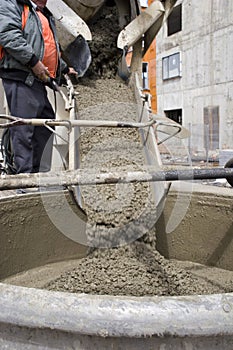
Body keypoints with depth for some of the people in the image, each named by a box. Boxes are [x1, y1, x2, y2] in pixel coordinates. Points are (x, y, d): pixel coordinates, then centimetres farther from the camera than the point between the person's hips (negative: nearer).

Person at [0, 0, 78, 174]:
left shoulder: (45, 15, 31)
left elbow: (51, 49, 41)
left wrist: (65, 68, 42)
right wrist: (33, 61, -21)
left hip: (38, 80, 10)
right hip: (21, 79, -9)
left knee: (46, 123, 11)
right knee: (23, 129, -12)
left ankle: (36, 171, 20)